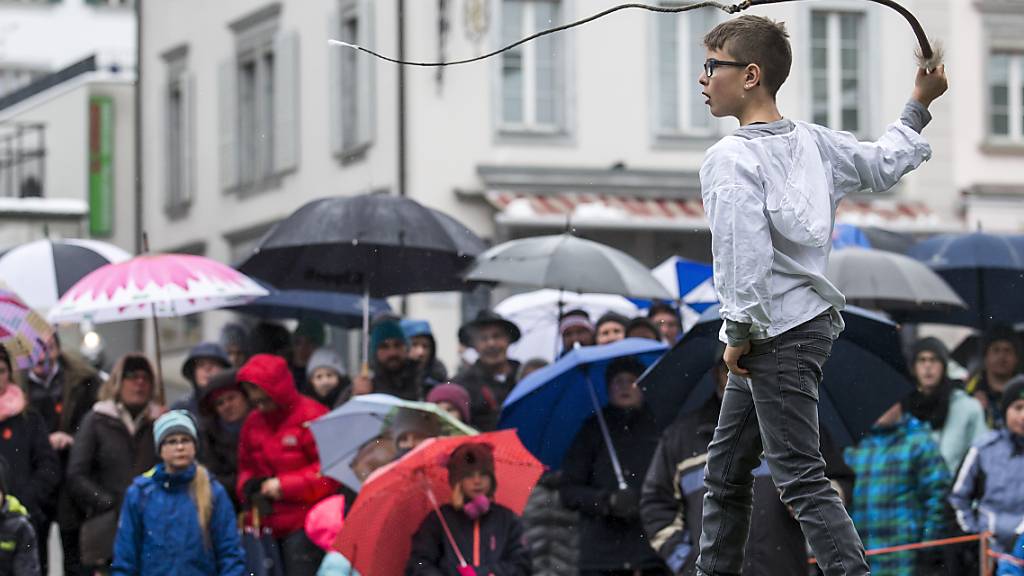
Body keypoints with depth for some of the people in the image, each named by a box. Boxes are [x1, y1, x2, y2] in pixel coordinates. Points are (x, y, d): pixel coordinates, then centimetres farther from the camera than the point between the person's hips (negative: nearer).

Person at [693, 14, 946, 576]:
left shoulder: (730, 157, -15)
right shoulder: (812, 141, 8)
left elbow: (745, 253, -22)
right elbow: (882, 165, 21)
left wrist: (740, 333, -13)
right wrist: (918, 106, 34)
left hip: (777, 334, -9)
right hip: (812, 319, 9)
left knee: (801, 477, -12)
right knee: (725, 470, 17)